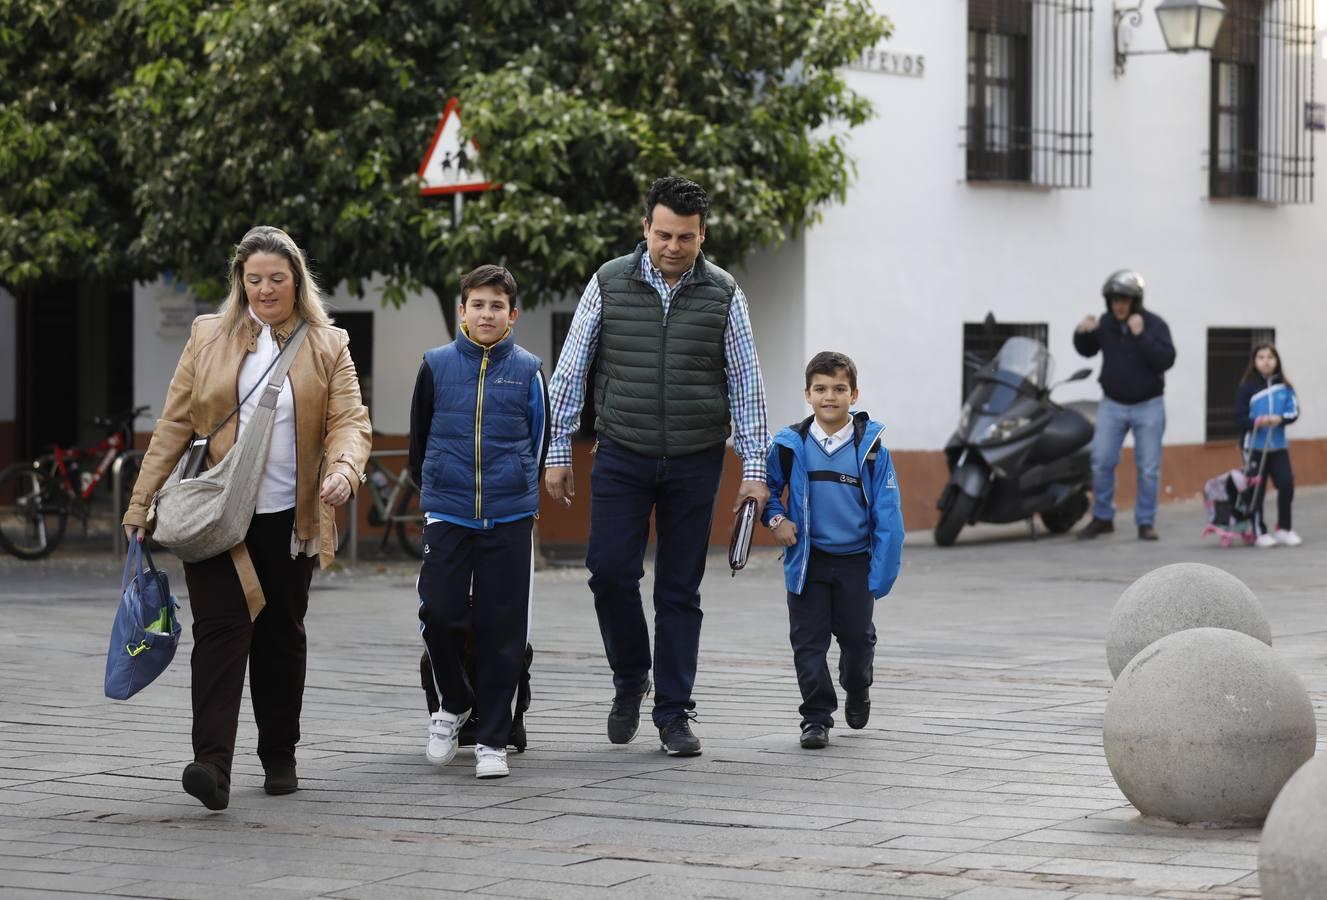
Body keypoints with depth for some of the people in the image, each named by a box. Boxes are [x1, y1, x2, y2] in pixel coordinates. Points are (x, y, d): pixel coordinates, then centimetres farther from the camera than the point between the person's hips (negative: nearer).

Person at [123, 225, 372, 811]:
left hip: (290, 520, 1)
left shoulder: (328, 346, 6)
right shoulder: (208, 337, 7)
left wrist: (343, 470, -25)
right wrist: (142, 502, 4)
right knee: (221, 629, -14)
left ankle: (279, 757, 25)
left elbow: (350, 421, -3)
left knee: (282, 636, 11)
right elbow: (174, 424, 8)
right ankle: (212, 764, -24)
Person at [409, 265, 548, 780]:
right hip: (447, 516, 0)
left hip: (510, 517, 0)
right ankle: (454, 703, 19)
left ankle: (493, 740, 9)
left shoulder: (527, 371, 2)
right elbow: (419, 437, 15)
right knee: (438, 613, -8)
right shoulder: (437, 366, 2)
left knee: (503, 629, 0)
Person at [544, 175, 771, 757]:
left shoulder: (722, 294, 0)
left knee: (680, 589, 3)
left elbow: (746, 386, 3)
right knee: (610, 571, -9)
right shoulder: (610, 284, -1)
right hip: (621, 457, 0)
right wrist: (557, 452, 1)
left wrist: (754, 467, -2)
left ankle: (674, 714, 10)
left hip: (694, 462, 0)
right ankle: (630, 680, 16)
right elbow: (570, 373, 4)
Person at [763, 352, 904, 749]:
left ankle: (857, 691, 38)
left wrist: (880, 574, -11)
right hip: (807, 561, 1)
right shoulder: (791, 445, -6)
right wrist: (775, 518, -8)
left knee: (858, 637, 10)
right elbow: (767, 488, 12)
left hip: (855, 562, 0)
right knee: (808, 640, 0)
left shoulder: (870, 447, -9)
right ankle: (816, 717, 7)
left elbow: (887, 515, -7)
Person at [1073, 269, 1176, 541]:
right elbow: (1087, 350, 14)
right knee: (1101, 462, -3)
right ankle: (1102, 518, 10)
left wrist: (1141, 335, -31)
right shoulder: (1105, 323, -1)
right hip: (1112, 404, 3)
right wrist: (1082, 333, -7)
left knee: (1148, 468, 1)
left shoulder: (1154, 324, -11)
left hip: (1148, 406, -2)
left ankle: (1146, 522, 11)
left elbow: (1166, 359, -23)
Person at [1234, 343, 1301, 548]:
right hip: (1255, 446, -2)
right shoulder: (1247, 388, -5)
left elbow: (1294, 412, -1)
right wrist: (1257, 422, -25)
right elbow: (1240, 418, -7)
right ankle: (1260, 533, 12)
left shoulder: (1285, 387, 2)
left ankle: (1283, 529, 14)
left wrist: (1280, 419, -21)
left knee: (1286, 483, -3)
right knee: (1257, 490, 1)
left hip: (1278, 446, 2)